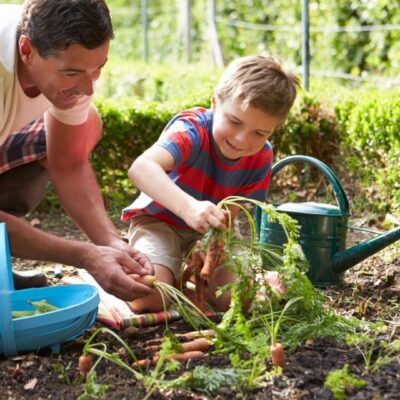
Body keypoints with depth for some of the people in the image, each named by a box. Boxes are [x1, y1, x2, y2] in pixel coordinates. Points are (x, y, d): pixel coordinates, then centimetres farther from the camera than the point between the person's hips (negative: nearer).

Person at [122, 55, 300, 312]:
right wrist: (188, 207, -68)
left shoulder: (261, 157, -15)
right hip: (159, 220, -4)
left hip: (209, 230, 4)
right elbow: (141, 168, -52)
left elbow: (230, 212, -14)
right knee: (149, 299, -28)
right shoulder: (192, 130, -33)